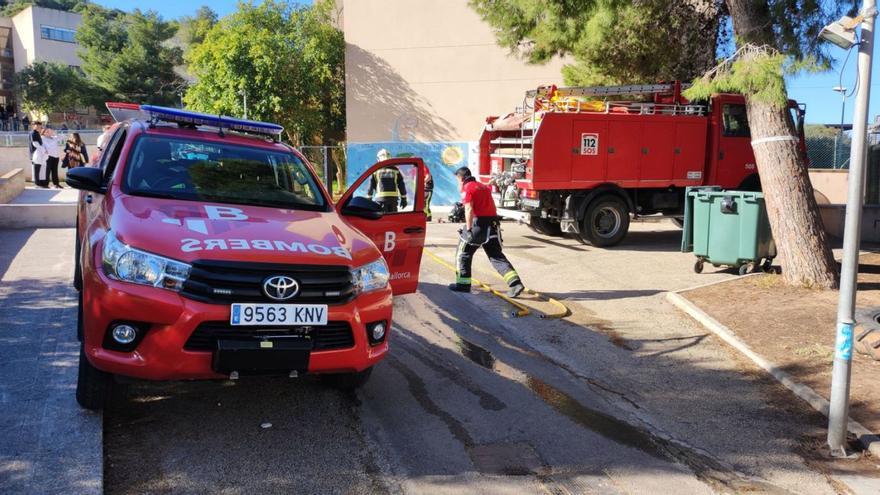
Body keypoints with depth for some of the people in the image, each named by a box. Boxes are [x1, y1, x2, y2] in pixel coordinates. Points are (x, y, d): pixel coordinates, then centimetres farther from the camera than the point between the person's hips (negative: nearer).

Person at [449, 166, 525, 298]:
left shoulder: (467, 188, -4)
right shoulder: (484, 186, 21)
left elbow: (469, 209, -16)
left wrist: (468, 230, -19)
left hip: (478, 223, -7)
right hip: (493, 224, 7)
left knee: (463, 253, 11)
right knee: (497, 256, 6)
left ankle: (463, 284, 15)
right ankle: (515, 283, -8)